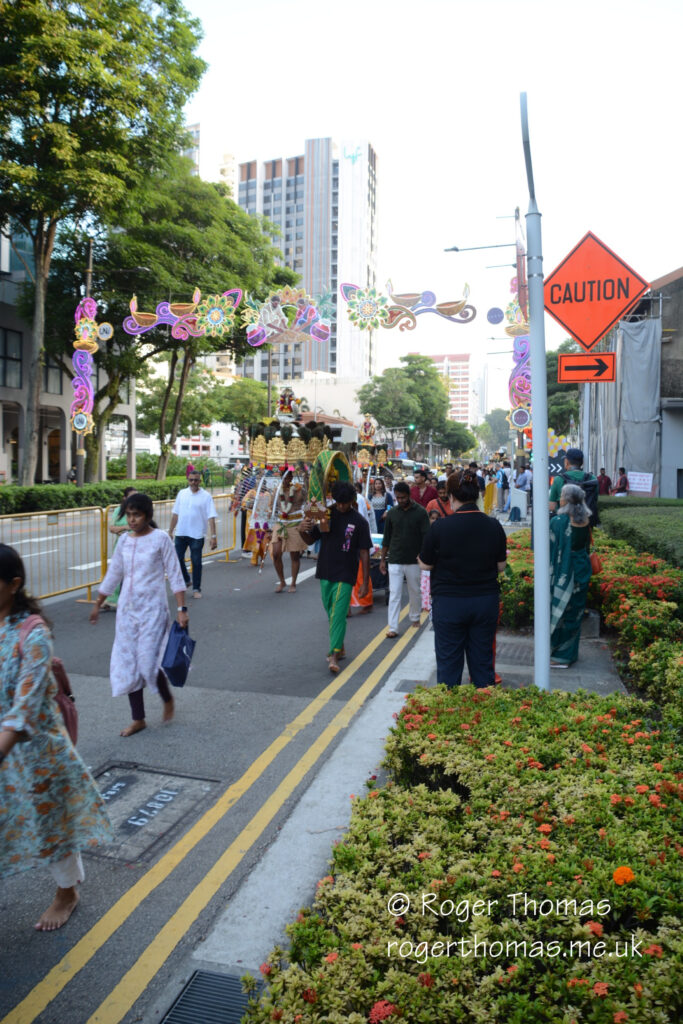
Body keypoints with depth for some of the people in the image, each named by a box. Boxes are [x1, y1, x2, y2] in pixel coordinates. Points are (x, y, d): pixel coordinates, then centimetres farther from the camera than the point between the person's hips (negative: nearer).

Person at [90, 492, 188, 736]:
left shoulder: (160, 538, -8)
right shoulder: (125, 540, 6)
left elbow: (175, 576, -8)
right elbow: (113, 574, 16)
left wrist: (182, 609, -14)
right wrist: (97, 605, 21)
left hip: (152, 609, -5)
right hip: (127, 609, 5)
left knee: (148, 663, -8)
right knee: (127, 664, 7)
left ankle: (168, 700, 23)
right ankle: (138, 719, 21)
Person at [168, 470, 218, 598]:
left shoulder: (206, 496, -5)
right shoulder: (182, 493, 5)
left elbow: (211, 518, -9)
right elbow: (175, 514, 11)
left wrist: (213, 536, -15)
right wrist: (170, 531, 10)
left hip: (197, 535, -3)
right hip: (181, 533, 3)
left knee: (196, 562, 3)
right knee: (178, 559, 8)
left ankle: (196, 589, 16)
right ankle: (185, 580, 32)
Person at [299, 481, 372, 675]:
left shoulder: (358, 521, -7)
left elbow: (364, 553, -5)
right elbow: (311, 540, 8)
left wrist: (365, 582, -7)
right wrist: (303, 531, -16)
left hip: (345, 575, -4)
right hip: (325, 573, 4)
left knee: (338, 614, -9)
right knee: (331, 613, 14)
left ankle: (334, 655, -7)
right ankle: (339, 647, 30)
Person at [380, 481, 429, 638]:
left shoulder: (420, 512, -5)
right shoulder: (392, 513, 3)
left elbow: (426, 537, -6)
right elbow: (386, 538, 9)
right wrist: (382, 559, 8)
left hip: (413, 561, -1)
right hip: (395, 560, 1)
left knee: (414, 592, 15)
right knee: (394, 594, -2)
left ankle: (415, 618, 36)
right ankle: (392, 627, -2)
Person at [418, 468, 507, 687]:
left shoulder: (439, 527, -14)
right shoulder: (494, 526, -4)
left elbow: (425, 564, -4)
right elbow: (501, 566, 4)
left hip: (449, 602, -3)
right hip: (486, 601, 3)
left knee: (448, 663, 8)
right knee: (483, 662, 14)